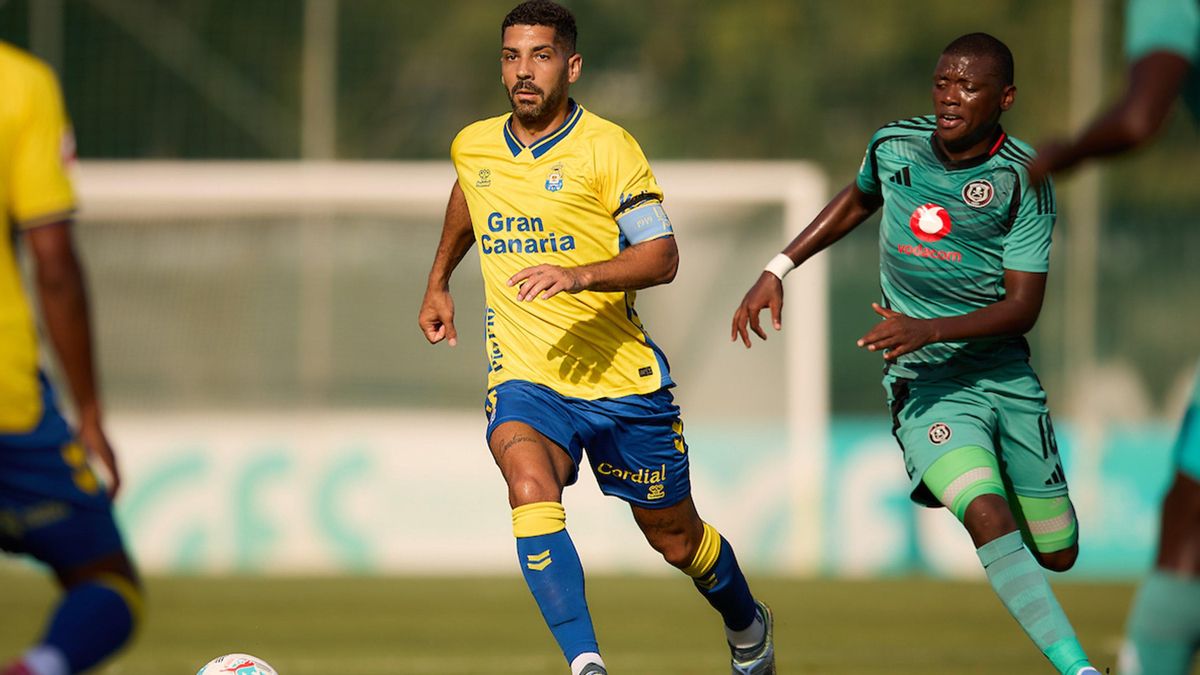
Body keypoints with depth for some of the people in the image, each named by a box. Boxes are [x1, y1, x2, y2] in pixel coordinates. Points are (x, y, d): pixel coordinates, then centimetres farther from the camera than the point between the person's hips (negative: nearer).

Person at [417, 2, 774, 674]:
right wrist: (438, 282, 35)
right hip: (524, 378, 2)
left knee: (675, 537, 13)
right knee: (531, 486, -31)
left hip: (621, 377, -2)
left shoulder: (607, 147, -10)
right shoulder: (473, 147, 5)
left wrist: (578, 276, -30)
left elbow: (662, 258, -15)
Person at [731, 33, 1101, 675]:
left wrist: (928, 329, -28)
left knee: (1057, 553, 8)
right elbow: (857, 200, 23)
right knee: (988, 520, -27)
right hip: (924, 380, -1)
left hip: (1006, 374, 1)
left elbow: (1023, 306, -14)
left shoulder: (1024, 182, -9)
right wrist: (776, 270, 18)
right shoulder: (893, 147, -1)